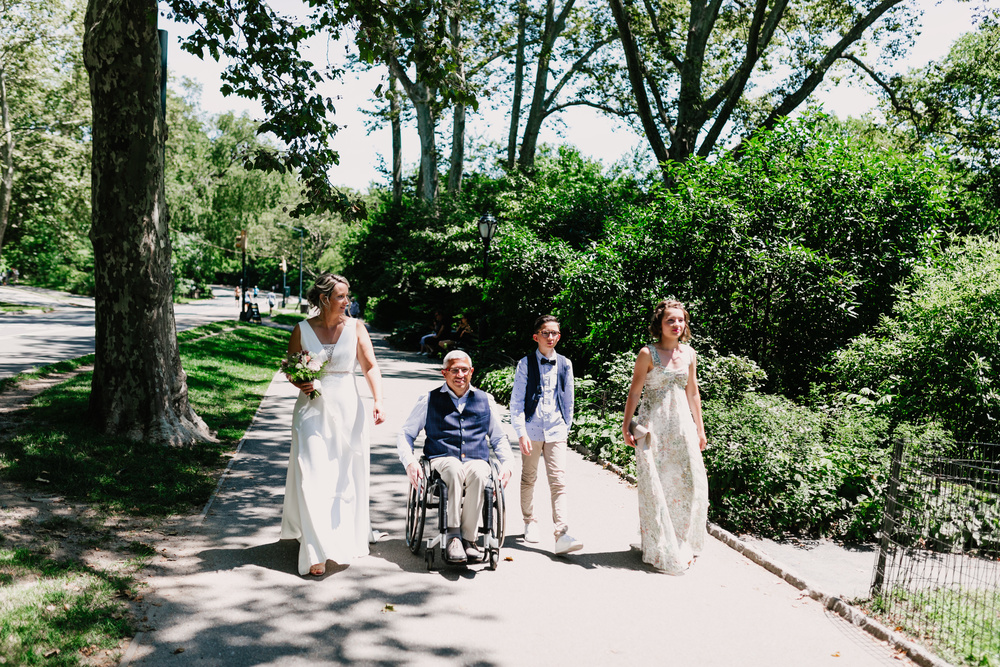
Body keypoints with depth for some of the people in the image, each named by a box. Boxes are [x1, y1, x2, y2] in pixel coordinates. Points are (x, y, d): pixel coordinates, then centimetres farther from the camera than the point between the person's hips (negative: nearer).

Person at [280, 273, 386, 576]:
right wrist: (300, 383, -12)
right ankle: (318, 551, 0)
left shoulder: (355, 327, 0)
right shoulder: (303, 329, 0)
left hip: (347, 409, 1)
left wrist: (379, 401, -21)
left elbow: (370, 367, -7)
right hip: (312, 410, -1)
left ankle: (343, 538, 29)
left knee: (346, 478, 9)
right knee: (313, 479, -5)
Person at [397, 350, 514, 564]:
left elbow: (498, 438, 26)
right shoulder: (430, 400, 13)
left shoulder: (484, 400, 19)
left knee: (478, 474, -36)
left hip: (476, 460, 1)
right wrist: (409, 462, -6)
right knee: (455, 469, -38)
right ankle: (452, 537, -34)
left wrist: (506, 462, 7)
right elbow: (405, 435, 13)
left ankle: (468, 539, -29)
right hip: (442, 458, -1)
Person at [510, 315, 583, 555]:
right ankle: (530, 522, 32)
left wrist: (566, 426, 13)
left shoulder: (565, 364, 6)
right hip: (532, 429, -1)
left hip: (556, 430, 1)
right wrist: (521, 432, -12)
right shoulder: (526, 364, -2)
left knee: (558, 481, -7)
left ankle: (561, 535, -10)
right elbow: (517, 401, -5)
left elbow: (568, 399, 14)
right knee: (528, 479, 13)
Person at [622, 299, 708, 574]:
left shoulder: (689, 353, 9)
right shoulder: (648, 353, -6)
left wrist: (700, 428, 16)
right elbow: (634, 392, -5)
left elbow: (693, 392, 15)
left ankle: (683, 545, 20)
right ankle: (661, 550, 11)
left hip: (682, 423, 5)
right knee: (655, 485, -2)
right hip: (653, 425, -5)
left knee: (691, 482, 2)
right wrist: (626, 427, -7)